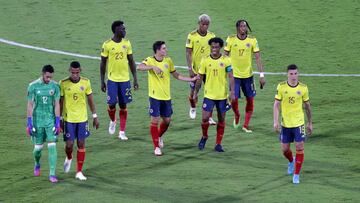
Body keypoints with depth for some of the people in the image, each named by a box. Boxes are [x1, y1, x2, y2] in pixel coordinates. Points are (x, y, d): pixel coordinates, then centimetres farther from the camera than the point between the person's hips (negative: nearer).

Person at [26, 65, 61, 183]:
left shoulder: (55, 86, -2)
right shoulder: (33, 86, -7)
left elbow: (57, 105, 1)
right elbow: (30, 105, -4)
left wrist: (57, 123, -2)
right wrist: (29, 123, -7)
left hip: (51, 120, 1)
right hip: (37, 121, -1)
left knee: (52, 146, -9)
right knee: (38, 147, 6)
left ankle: (52, 174, -5)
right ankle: (37, 164, 39)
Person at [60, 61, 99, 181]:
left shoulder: (86, 82, -2)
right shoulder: (63, 84, -8)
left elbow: (90, 100, 8)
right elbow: (60, 102, 0)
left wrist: (95, 116, 8)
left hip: (82, 118, 2)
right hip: (69, 119, -2)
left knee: (81, 144, 2)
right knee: (69, 144, -4)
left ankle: (79, 172, 9)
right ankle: (69, 158, 31)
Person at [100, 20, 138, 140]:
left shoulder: (127, 43, 2)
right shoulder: (107, 45, -8)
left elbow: (131, 61, 8)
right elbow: (103, 63, -1)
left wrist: (135, 78, 5)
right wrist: (102, 81, -2)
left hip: (125, 79, 3)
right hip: (112, 79, -3)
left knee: (123, 105, 4)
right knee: (112, 104, -5)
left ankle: (122, 132, 11)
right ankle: (113, 121, 28)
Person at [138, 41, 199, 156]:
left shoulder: (168, 61, 5)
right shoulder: (150, 60, -10)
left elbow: (177, 75, 15)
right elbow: (140, 67, -30)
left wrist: (191, 79, 9)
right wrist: (153, 67, -43)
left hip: (166, 97, 5)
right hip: (155, 96, -5)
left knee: (167, 120, 10)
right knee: (155, 120, -4)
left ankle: (159, 137, 39)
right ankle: (156, 147, 6)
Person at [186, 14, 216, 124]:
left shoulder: (212, 36, 2)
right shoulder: (192, 36, -7)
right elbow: (188, 53, -7)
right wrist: (190, 68, -14)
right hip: (195, 69, -2)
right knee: (193, 92, 8)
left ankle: (210, 118, 5)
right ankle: (193, 108, 40)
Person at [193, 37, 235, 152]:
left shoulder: (226, 60, -4)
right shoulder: (205, 61, -1)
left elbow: (231, 77, -5)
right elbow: (200, 78, 6)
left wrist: (232, 92, -13)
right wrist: (195, 93, 8)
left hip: (222, 95, 0)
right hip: (209, 94, 0)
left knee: (221, 120, 5)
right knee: (205, 118, -6)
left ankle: (218, 144, 14)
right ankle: (204, 137, 22)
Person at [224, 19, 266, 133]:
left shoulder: (252, 40, -3)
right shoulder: (230, 40, -5)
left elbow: (258, 58, -2)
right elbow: (225, 56, 2)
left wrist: (262, 75, -7)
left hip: (248, 75, 2)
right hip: (234, 75, -2)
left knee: (250, 100, 2)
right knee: (234, 99, -8)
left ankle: (246, 125, 15)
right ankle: (236, 115, 26)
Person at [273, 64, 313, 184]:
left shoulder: (303, 88, -5)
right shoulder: (281, 87, -7)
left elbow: (307, 105, 6)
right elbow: (276, 104, -3)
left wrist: (310, 123, 11)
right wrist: (276, 121, -13)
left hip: (299, 123, -1)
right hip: (285, 123, 1)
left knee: (299, 148, -8)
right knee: (285, 149, 8)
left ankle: (296, 174, 5)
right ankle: (291, 161, 44)